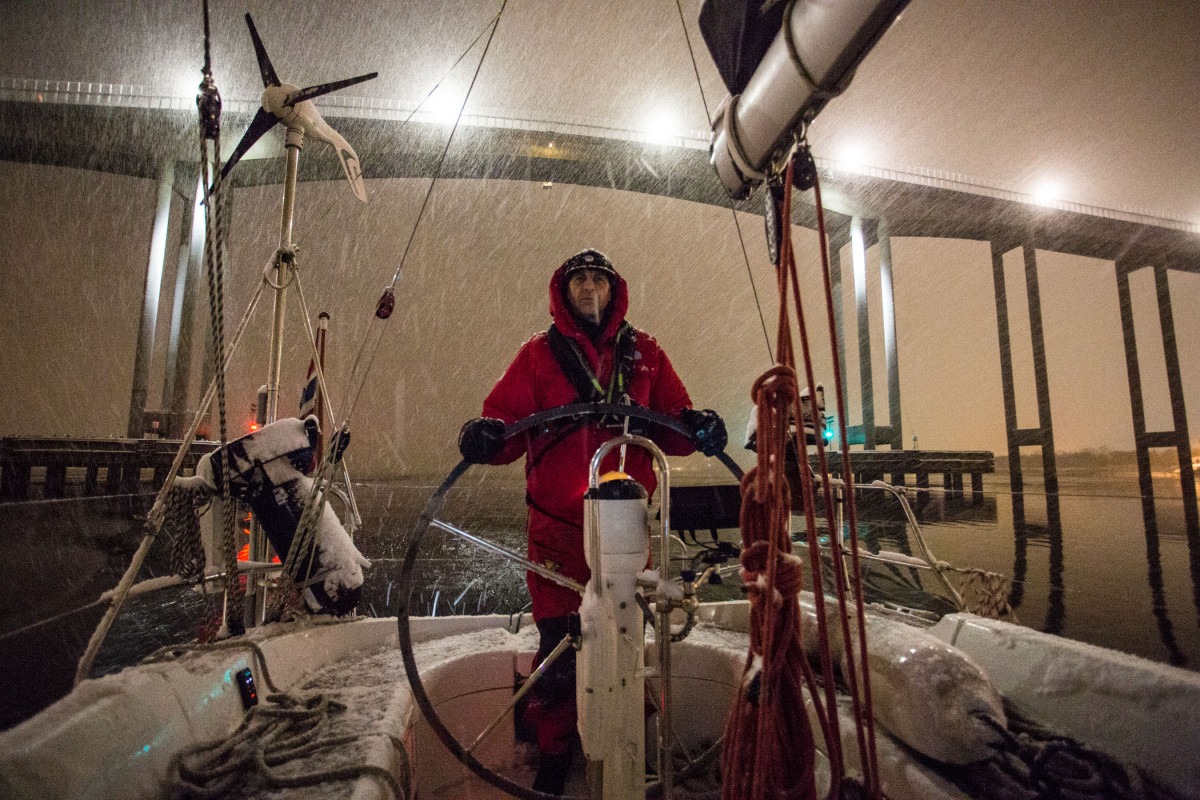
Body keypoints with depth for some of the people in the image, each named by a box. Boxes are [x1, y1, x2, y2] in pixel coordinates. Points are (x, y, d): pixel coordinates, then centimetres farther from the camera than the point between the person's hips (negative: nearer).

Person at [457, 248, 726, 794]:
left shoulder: (644, 353, 10)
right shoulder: (539, 354, 6)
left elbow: (670, 429, 8)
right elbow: (508, 419, -2)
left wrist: (695, 427, -13)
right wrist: (487, 435, -23)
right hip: (557, 522, -1)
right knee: (557, 637, 6)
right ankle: (553, 750, 31)